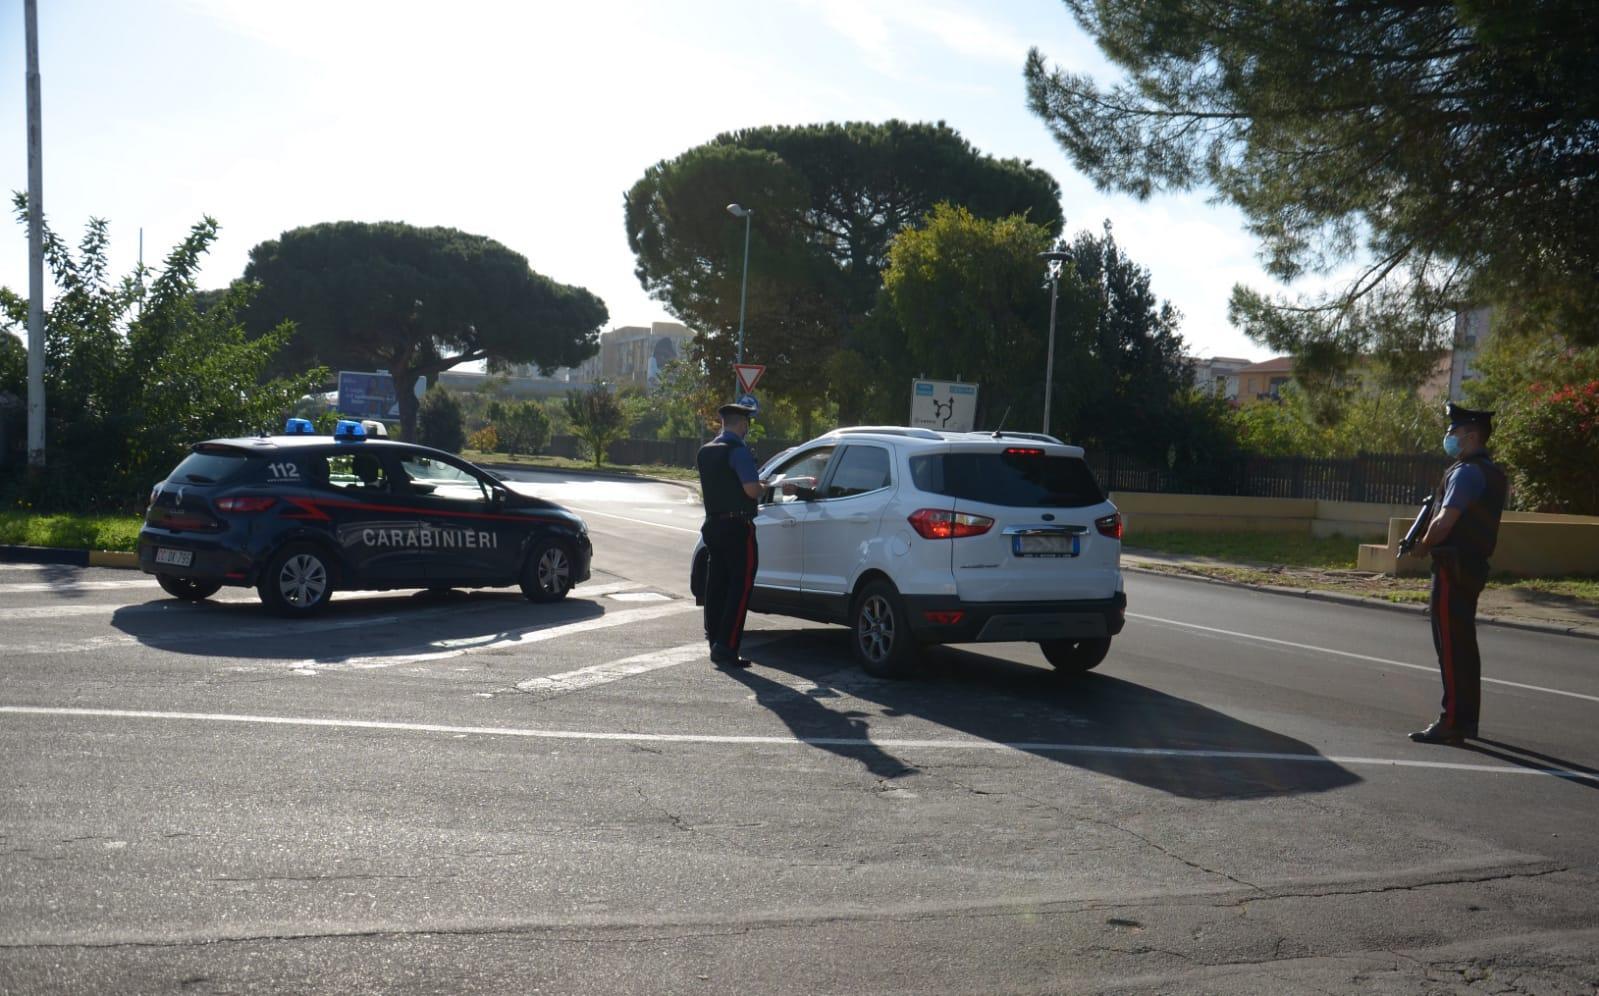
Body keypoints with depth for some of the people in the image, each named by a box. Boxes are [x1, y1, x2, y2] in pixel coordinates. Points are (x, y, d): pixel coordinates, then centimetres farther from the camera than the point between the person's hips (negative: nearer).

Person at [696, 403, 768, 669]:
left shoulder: (705, 451, 12)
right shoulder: (738, 451, -14)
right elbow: (752, 489, -23)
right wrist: (763, 486, 1)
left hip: (712, 525, 8)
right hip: (737, 527, -8)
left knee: (716, 585, 12)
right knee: (740, 587, -5)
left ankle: (716, 641, 17)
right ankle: (726, 648, -9)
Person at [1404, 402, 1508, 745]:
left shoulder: (1466, 472, -16)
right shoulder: (1492, 473, 16)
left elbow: (1446, 520, -22)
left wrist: (1423, 546, -5)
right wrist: (1430, 541, 9)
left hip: (1453, 567, -10)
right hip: (1473, 565, 10)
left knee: (1451, 646, -7)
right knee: (1464, 644, 15)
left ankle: (1452, 722, -5)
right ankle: (1467, 719, 22)